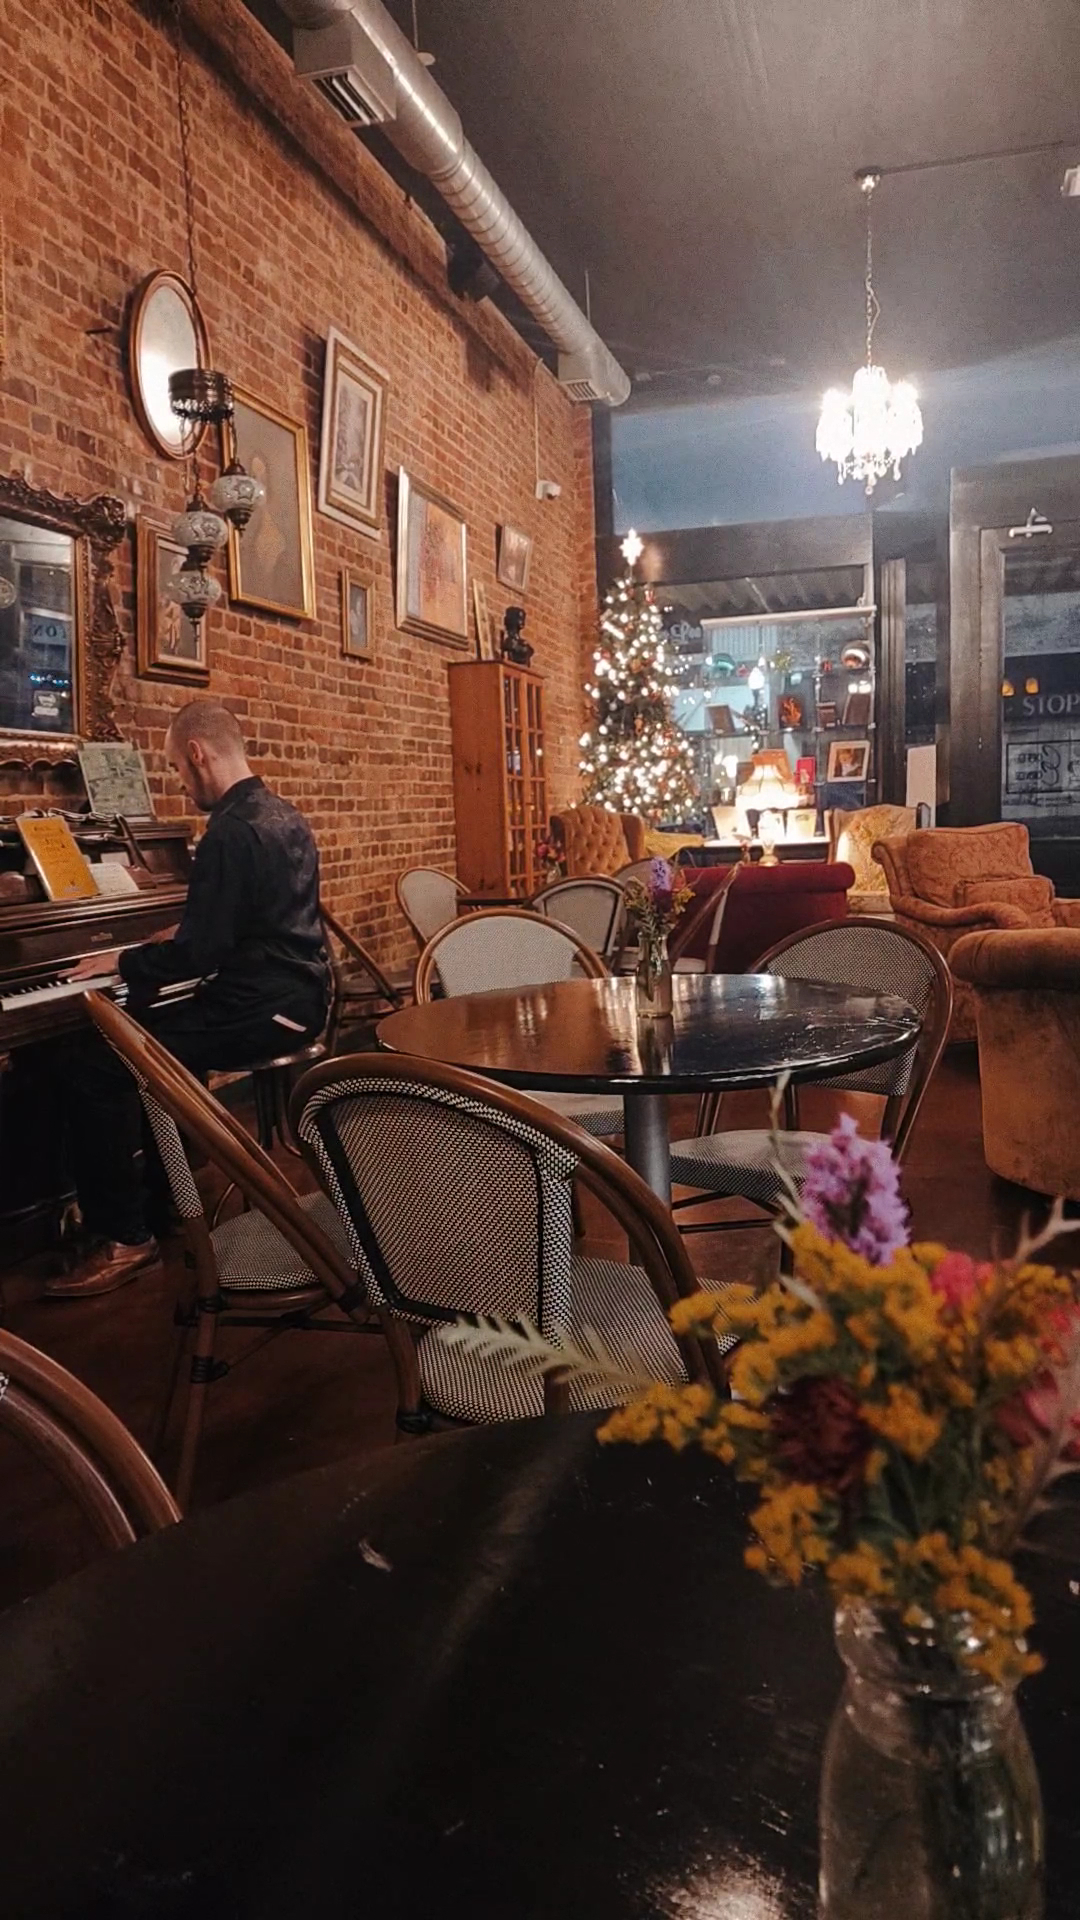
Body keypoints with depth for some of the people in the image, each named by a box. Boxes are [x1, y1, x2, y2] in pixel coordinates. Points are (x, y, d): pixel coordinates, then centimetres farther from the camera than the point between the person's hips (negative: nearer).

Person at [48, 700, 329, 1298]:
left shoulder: (231, 831, -19)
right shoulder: (284, 816, 12)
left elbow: (198, 956, -21)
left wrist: (121, 962, -5)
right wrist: (184, 936, 29)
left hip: (258, 1009, -10)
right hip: (295, 996, 10)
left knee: (92, 1072, -8)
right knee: (150, 1027, 28)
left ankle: (125, 1236, -2)